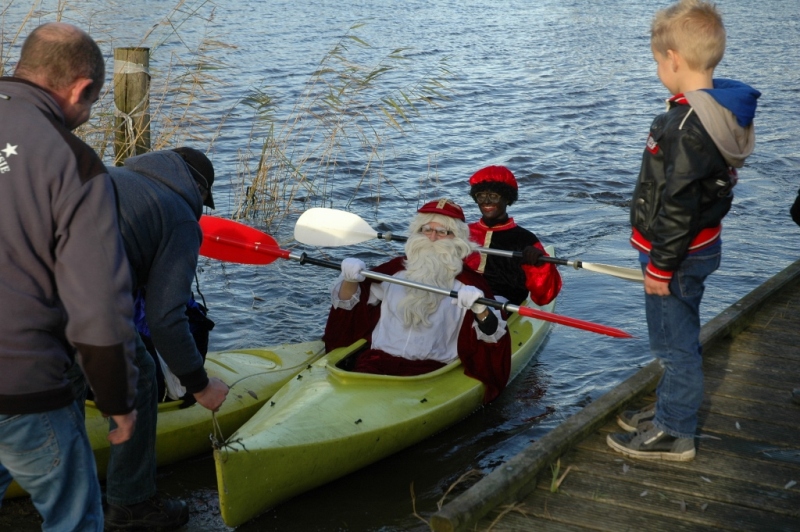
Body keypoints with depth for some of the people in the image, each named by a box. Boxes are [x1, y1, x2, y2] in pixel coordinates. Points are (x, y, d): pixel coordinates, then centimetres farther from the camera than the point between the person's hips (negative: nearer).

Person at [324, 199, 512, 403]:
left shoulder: (468, 282, 6)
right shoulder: (395, 269, 14)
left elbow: (492, 334, -3)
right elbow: (349, 303, 19)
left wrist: (480, 310, -24)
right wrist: (350, 280, -3)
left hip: (432, 370, -2)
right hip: (379, 360, 2)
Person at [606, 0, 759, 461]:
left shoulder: (685, 124, -27)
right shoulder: (720, 112, 5)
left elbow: (677, 205, -26)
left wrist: (661, 265, -18)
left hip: (678, 255, -10)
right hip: (701, 245, 10)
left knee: (675, 341, 3)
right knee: (679, 337, 22)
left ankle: (673, 434, 16)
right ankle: (673, 409, 38)